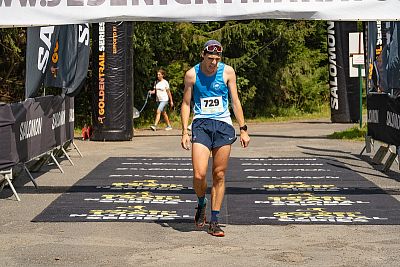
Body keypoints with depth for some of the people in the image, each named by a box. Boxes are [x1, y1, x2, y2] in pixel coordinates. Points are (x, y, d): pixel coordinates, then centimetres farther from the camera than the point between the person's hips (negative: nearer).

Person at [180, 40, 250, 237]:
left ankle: (214, 221, 11)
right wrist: (185, 132, -1)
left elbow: (235, 101, 9)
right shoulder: (192, 74, 1)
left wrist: (243, 129, 5)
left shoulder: (227, 72, 3)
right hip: (201, 124, -1)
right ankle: (201, 204, 17)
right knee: (199, 175, -14)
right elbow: (186, 103, 7)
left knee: (219, 175, 2)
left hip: (223, 125, 1)